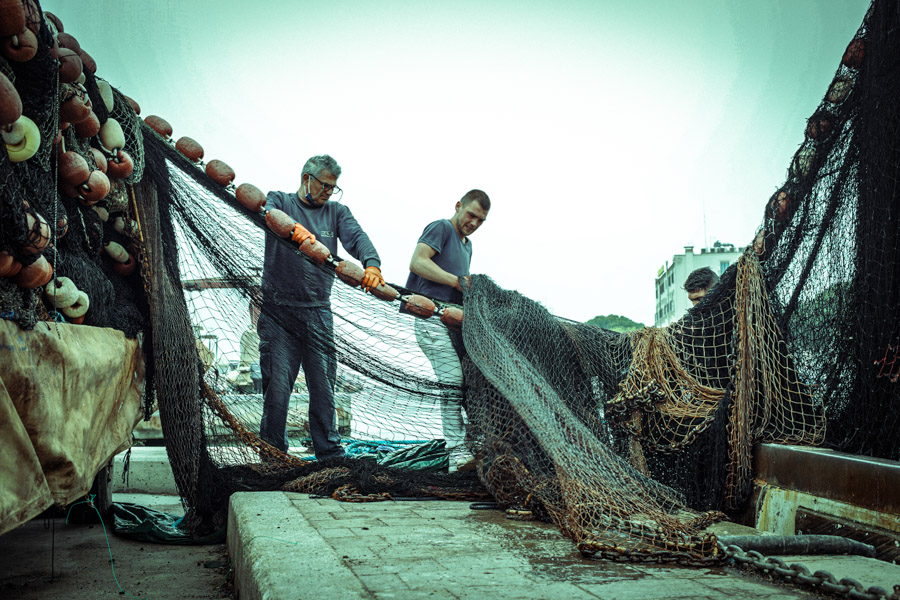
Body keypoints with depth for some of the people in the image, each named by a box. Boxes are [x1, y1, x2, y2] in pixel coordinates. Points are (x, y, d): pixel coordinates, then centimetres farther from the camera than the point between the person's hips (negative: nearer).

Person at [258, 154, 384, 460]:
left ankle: (330, 452, 13)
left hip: (319, 312, 3)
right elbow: (271, 215, -17)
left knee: (323, 384, 4)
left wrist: (371, 263, -27)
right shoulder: (280, 200, 8)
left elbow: (356, 237, -4)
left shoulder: (337, 212, 15)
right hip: (279, 311, -3)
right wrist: (293, 228, -40)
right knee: (277, 385, -2)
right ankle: (272, 455, 8)